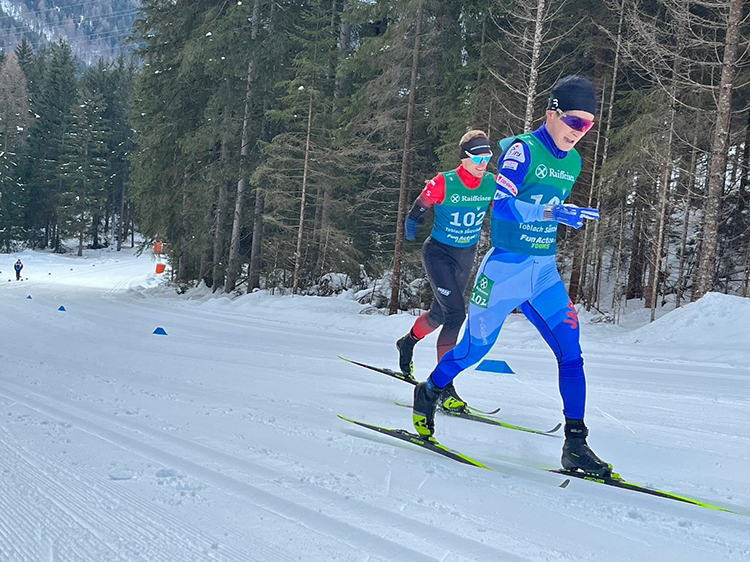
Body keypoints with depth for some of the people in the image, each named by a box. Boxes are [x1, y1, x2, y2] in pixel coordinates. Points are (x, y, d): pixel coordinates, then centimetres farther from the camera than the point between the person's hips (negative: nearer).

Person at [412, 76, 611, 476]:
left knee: (571, 353, -4)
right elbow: (501, 204, -26)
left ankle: (575, 444, 2)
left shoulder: (572, 162, 10)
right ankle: (427, 394, 32)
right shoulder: (522, 150, -12)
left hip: (544, 272, 6)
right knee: (475, 348, 5)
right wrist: (553, 212, -35)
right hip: (506, 267, -6)